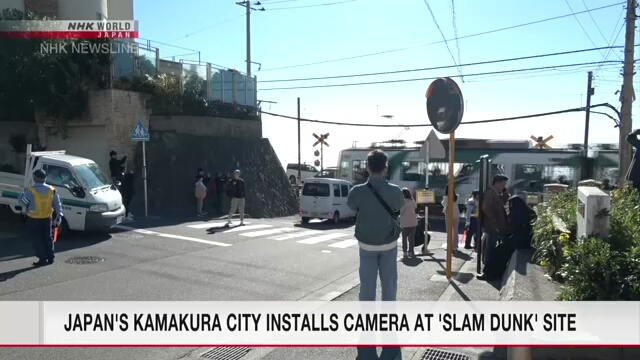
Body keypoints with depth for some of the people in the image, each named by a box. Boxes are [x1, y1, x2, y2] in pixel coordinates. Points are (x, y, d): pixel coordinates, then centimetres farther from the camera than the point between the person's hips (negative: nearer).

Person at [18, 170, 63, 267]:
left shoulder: (31, 191, -18)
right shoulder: (52, 190, -4)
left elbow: (21, 200, -3)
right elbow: (58, 205, 1)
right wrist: (59, 216, 8)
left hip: (34, 220, -4)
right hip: (47, 218, 4)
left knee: (37, 239, 6)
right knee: (47, 238, 16)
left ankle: (43, 259, 7)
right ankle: (50, 257, 22)